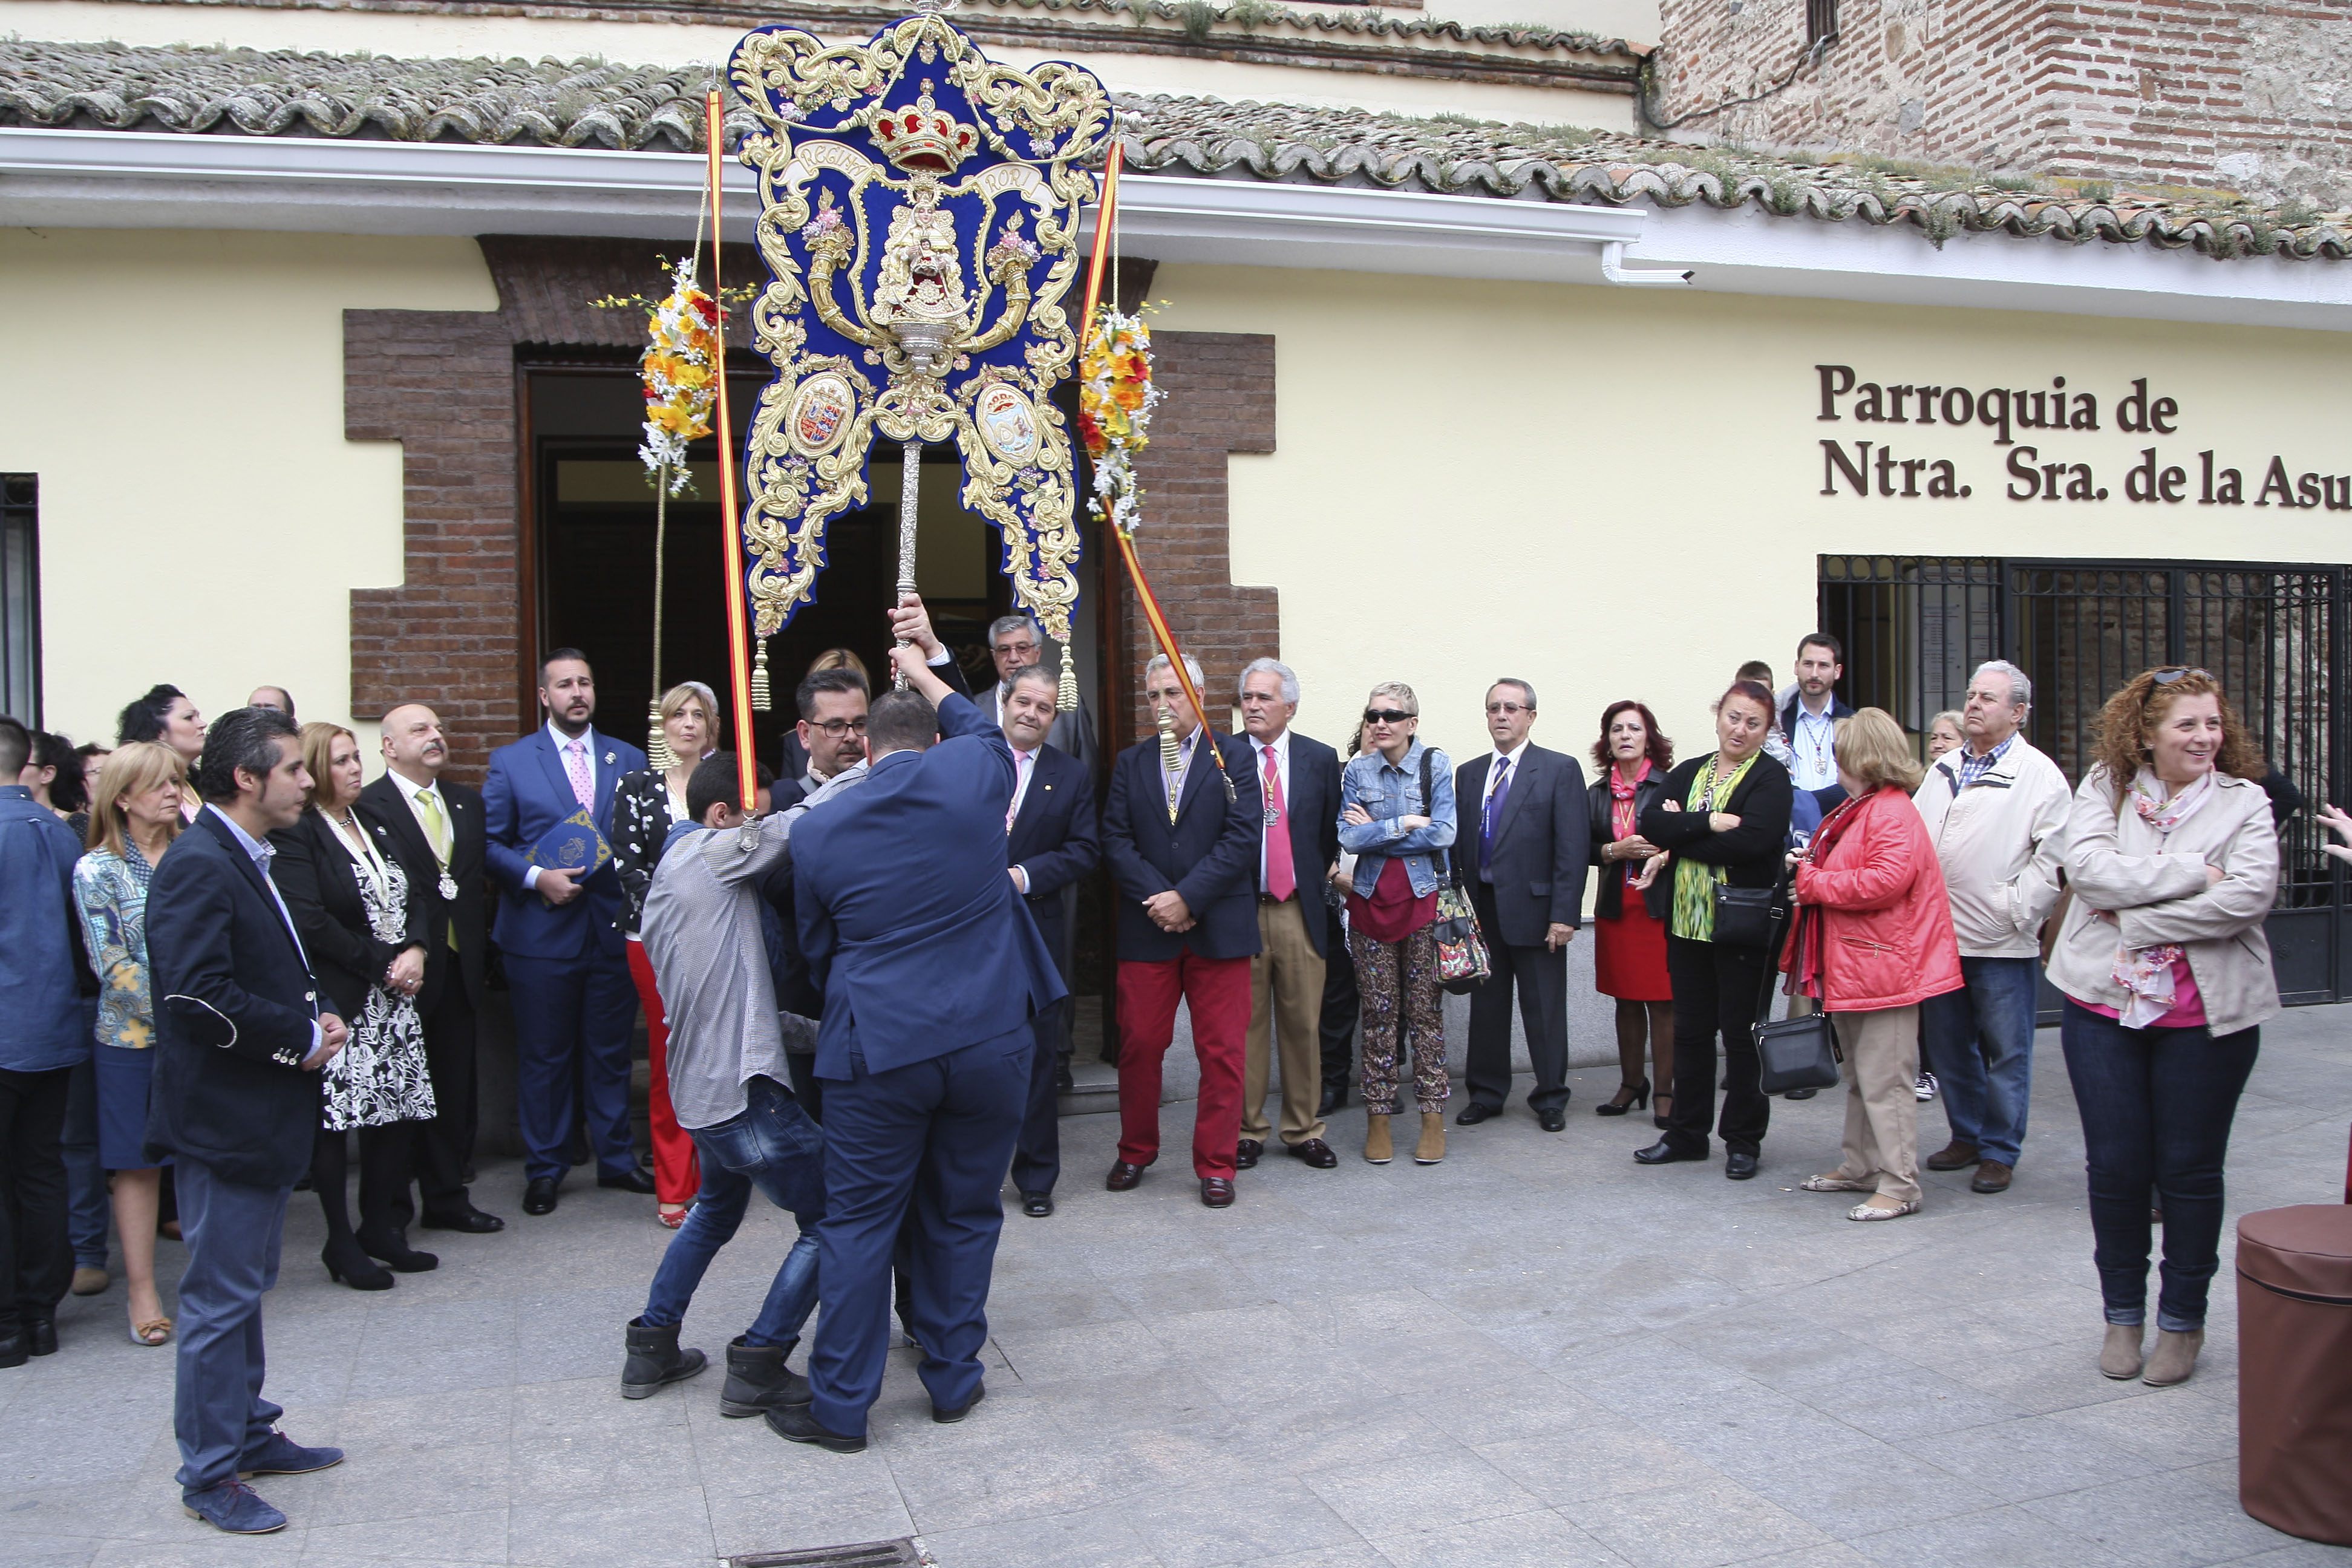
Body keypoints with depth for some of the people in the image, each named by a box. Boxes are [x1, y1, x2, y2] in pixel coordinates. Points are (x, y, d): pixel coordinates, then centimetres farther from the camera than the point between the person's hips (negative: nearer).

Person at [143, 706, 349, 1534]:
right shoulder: (198, 867, -20)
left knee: (246, 1286, 20)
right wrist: (301, 1039, -18)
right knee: (220, 1297, 1)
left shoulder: (248, 860, 13)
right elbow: (199, 998, -29)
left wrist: (314, 1019, 5)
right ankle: (210, 1473, 12)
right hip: (224, 1121, -10)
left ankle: (250, 1433, 33)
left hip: (265, 1118, 10)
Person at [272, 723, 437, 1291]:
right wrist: (381, 964, -13)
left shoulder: (374, 826, 16)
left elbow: (415, 898, 13)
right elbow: (310, 922, -17)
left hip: (395, 995, 7)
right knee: (335, 1117, -1)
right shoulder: (297, 835, -9)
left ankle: (381, 1227, 20)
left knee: (400, 1111, 7)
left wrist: (415, 951, -6)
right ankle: (342, 1244, 9)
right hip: (339, 1002, -7)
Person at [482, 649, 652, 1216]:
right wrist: (536, 877, -14)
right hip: (542, 933, -2)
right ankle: (544, 1169, 18)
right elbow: (490, 842, 1)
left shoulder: (628, 759, 9)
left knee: (611, 1052, 10)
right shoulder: (511, 761, 3)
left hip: (614, 929, 2)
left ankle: (616, 1159, 23)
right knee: (543, 1057, 6)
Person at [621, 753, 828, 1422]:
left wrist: (808, 1029, 19)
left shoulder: (665, 883, 17)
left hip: (698, 1088, 10)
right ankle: (757, 1369, 6)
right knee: (830, 1221, 2)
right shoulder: (710, 852, -10)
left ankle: (651, 1350, 34)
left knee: (716, 1209, 32)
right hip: (745, 1090, -10)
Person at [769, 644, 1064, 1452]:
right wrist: (921, 672, 35)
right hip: (991, 1040, 1)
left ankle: (840, 1406, 15)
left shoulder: (815, 829, -1)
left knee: (857, 1223, 8)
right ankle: (954, 1379, 26)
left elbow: (817, 950, 9)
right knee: (964, 1215, 14)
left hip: (878, 1049, -1)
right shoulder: (973, 774, -4)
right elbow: (981, 727, 22)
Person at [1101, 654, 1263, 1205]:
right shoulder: (1130, 762, 11)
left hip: (1219, 926, -2)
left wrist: (1187, 897, -14)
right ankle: (1135, 1152, 24)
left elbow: (1243, 836, -8)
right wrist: (1157, 899, -12)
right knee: (1139, 1045, 7)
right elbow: (1116, 839, 2)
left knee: (1222, 1051, 2)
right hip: (1146, 929, 2)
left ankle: (1216, 1164, 13)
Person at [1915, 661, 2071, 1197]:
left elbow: (2053, 857, -10)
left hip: (2003, 943, -6)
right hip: (1940, 934, 6)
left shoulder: (2040, 775, -5)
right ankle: (1966, 1135, 29)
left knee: (2006, 1053, 3)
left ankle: (2000, 1152, 14)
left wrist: (2016, 911, -14)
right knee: (1947, 1047, 14)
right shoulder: (1945, 768, 15)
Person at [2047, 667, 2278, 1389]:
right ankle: (2123, 1315, 22)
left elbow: (2248, 897, -15)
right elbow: (2086, 866, -13)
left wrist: (2136, 919, -16)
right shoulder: (2103, 787, 3)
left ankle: (2183, 1319, 22)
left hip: (2206, 1013, -1)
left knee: (2190, 1168, 6)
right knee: (2115, 1165, 6)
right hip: (2105, 1004, 1)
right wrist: (2191, 874, -17)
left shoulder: (2245, 802, 0)